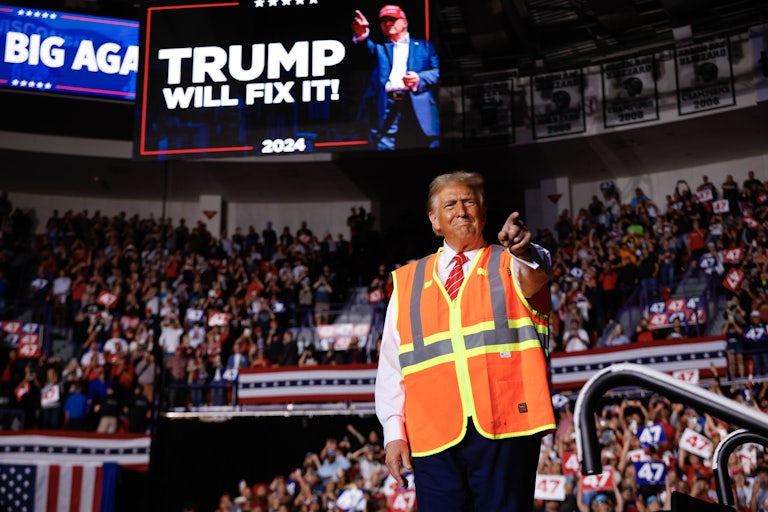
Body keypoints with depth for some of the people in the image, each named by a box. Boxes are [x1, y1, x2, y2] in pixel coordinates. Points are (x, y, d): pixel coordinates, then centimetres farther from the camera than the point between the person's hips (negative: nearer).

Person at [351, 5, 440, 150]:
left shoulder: (424, 46, 23)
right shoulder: (380, 48, 26)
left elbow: (436, 72, 10)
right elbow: (368, 48, 1)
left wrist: (419, 78, -11)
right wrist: (362, 35, -22)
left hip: (418, 105, -1)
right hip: (388, 106, 1)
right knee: (384, 146, -10)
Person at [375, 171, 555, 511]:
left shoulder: (510, 266, 10)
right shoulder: (407, 282, 14)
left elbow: (538, 271, -15)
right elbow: (391, 367, 12)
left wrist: (524, 252, -38)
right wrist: (394, 432, 2)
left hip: (505, 431, -1)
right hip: (434, 437, 2)